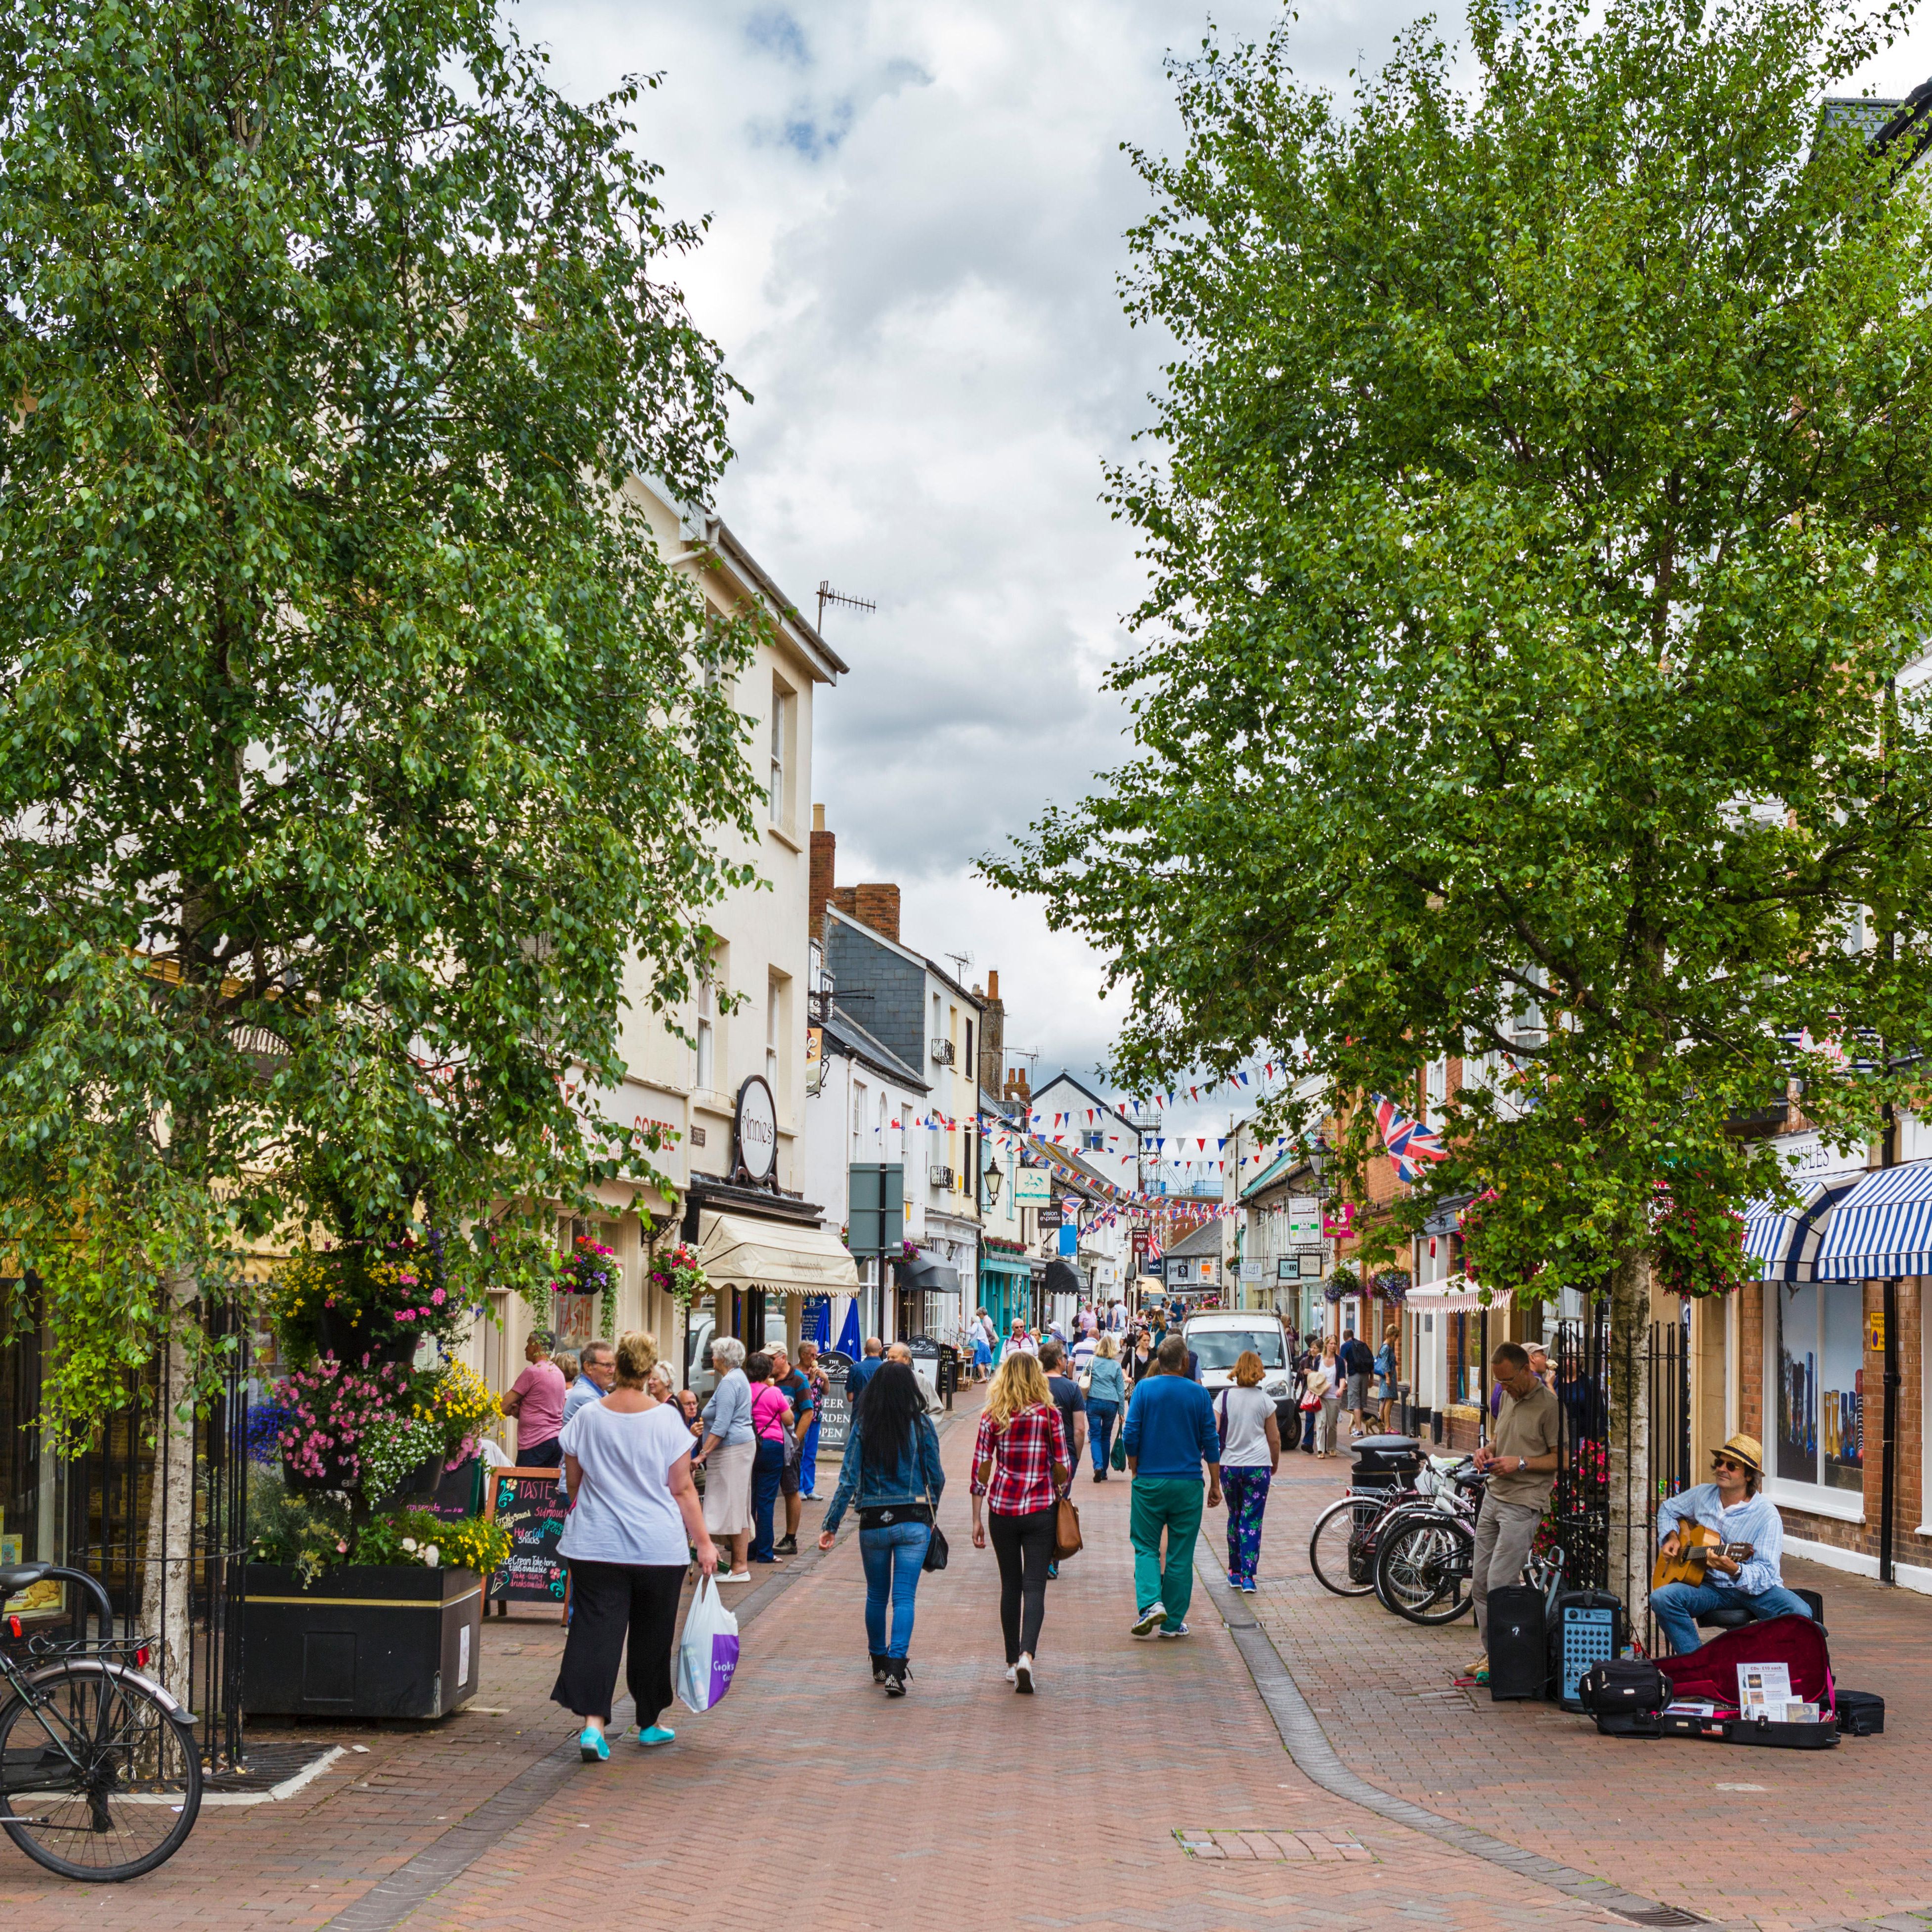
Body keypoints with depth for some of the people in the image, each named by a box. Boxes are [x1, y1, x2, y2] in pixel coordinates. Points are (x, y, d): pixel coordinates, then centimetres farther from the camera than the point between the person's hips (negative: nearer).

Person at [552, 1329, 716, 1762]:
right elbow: (682, 1488, -6)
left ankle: (592, 1722, -16)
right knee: (652, 1636, 13)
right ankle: (649, 1723, 25)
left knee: (596, 1629, -1)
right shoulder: (666, 1418, -8)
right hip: (659, 1547, -1)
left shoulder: (587, 1417, -2)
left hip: (596, 1544, 1)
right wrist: (703, 1542, 1)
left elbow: (573, 1479, 10)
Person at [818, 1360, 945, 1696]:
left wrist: (830, 1525, -2)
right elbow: (936, 1476, 2)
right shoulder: (921, 1425, -4)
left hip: (873, 1522, 1)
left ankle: (879, 1664, 29)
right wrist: (931, 1507, 21)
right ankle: (896, 1669, -14)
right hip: (913, 1521, -1)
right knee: (904, 1597, -2)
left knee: (876, 1595, 18)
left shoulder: (863, 1427, -4)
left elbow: (849, 1481, -7)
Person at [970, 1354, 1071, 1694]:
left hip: (1002, 1509, 2)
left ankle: (1013, 1662, 19)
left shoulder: (992, 1417, -1)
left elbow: (980, 1469, -1)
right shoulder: (1049, 1414, -5)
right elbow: (1063, 1469, -3)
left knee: (1010, 1586, 14)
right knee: (1034, 1586, -2)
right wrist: (1058, 1494, 17)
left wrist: (977, 1519, 6)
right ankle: (1026, 1656, -21)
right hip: (1040, 1510, -2)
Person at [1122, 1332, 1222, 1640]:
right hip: (1188, 1485, 1)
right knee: (1181, 1553, 7)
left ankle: (1151, 1603, -12)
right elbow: (1211, 1442, 2)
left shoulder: (1144, 1389, -3)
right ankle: (1173, 1622, 10)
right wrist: (1216, 1484, 10)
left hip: (1150, 1481, -1)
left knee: (1145, 1546, 9)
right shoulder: (1198, 1394, -1)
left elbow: (1131, 1435, -6)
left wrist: (1136, 1471, 9)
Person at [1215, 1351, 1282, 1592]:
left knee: (1235, 1517, 16)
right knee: (1252, 1520, 0)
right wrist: (1275, 1463, 20)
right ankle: (1248, 1575, -7)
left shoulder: (1225, 1397, -2)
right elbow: (1274, 1438, 4)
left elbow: (1212, 1431, -7)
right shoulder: (1265, 1401, -2)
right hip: (1258, 1466, -1)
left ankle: (1235, 1571, 20)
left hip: (1229, 1465, 1)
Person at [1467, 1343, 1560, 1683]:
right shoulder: (1508, 1397, 13)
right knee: (1480, 1583, 8)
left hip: (1523, 1504, -8)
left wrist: (1521, 1463, -18)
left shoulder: (1548, 1405, -12)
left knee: (1499, 1584, -11)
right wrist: (1488, 1449, 8)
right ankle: (1490, 1653, 17)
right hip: (1493, 1497, 8)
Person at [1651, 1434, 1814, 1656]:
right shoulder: (1702, 1495, 5)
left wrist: (1735, 1571, -40)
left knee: (1800, 1613, -32)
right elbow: (1668, 1510, 27)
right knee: (1661, 1598, -26)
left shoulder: (1767, 1515, -13)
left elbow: (1767, 1573, -20)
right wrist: (1671, 1537, 7)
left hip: (1755, 1590, -3)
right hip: (1710, 1586, 3)